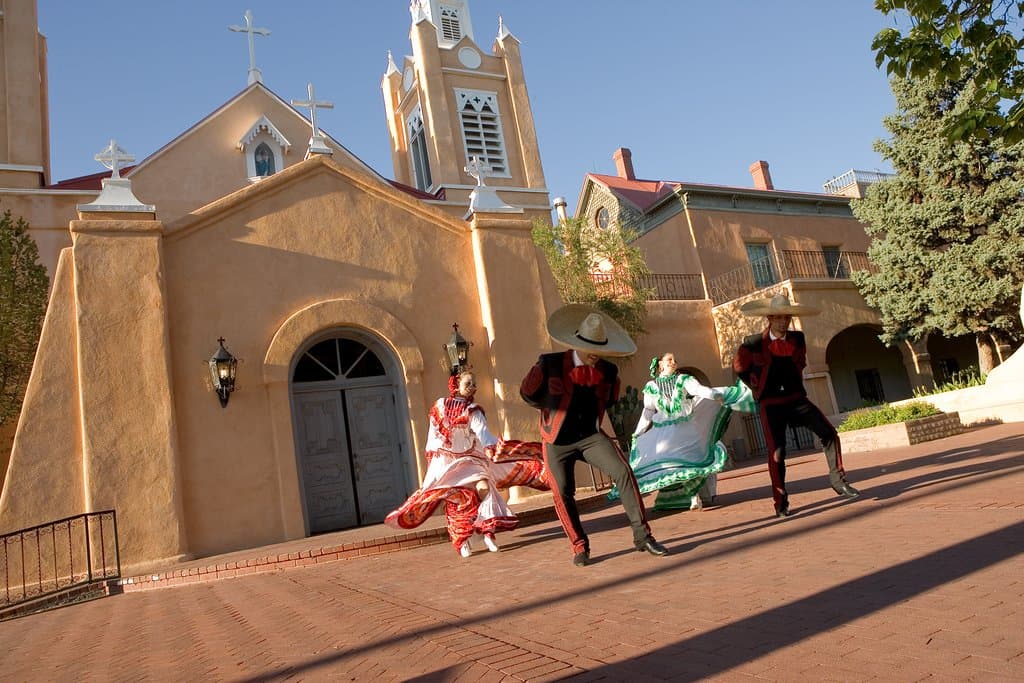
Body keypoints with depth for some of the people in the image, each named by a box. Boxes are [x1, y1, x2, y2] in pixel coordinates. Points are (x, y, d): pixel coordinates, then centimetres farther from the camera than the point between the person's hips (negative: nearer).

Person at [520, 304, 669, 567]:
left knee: (624, 472, -16)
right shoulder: (549, 365, -14)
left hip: (591, 435, 2)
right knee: (563, 494, -7)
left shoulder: (609, 372, -3)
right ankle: (579, 547, 14)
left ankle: (642, 536, -6)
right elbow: (527, 393, 2)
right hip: (557, 441, -2)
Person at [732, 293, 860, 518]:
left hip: (796, 398, 4)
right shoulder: (753, 343, -9)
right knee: (776, 453, -5)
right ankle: (780, 503, 4)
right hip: (770, 405, -4)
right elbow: (740, 367, 8)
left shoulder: (798, 338, 4)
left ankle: (837, 479, 4)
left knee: (829, 433, -11)